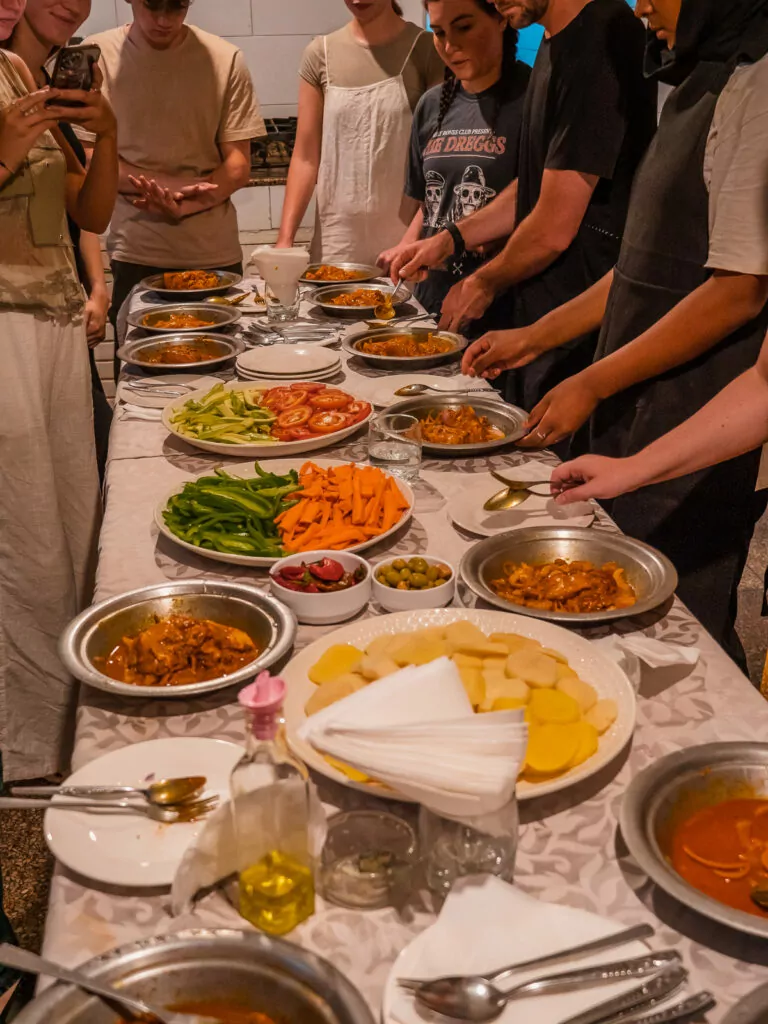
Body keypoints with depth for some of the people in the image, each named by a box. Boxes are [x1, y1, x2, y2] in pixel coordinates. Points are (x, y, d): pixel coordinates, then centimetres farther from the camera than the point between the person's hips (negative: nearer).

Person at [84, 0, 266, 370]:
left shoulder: (225, 60, 1)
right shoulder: (97, 57, 0)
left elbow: (238, 166, 0)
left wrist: (188, 204, -19)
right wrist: (178, 185, -16)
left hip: (215, 254, 1)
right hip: (135, 254, 0)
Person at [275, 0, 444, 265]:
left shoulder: (426, 49, -2)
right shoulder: (321, 54, 5)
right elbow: (305, 158, 3)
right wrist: (285, 239, -6)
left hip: (405, 238, -2)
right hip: (336, 243, 2)